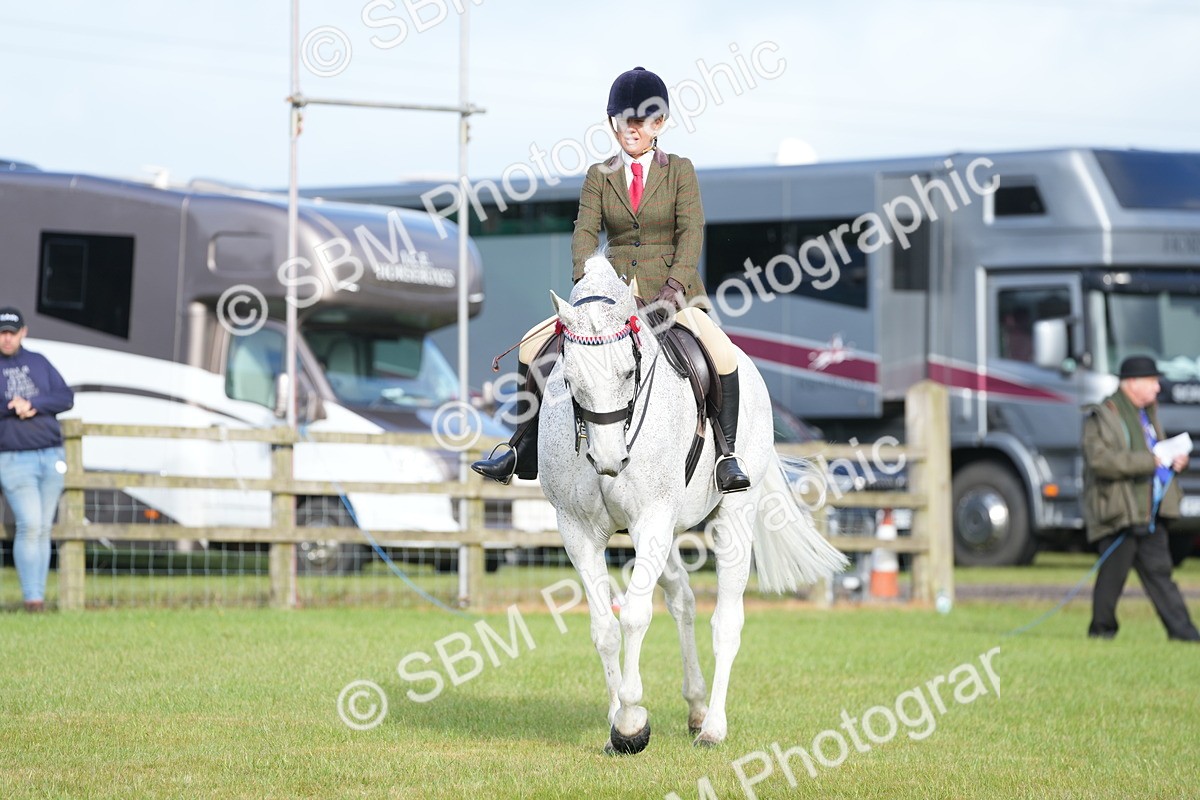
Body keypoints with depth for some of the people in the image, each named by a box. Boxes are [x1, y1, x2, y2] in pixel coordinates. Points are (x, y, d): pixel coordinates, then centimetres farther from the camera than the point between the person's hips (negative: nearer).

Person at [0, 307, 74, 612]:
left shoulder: (38, 362, 13)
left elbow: (67, 398, 3)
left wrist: (32, 405, -11)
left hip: (51, 457, 4)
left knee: (44, 529, 4)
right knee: (29, 525, -14)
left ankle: (39, 595, 8)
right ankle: (31, 597, -10)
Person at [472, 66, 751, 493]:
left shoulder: (679, 170, 4)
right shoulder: (599, 175, 10)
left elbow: (691, 232, -6)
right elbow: (585, 232, -1)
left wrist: (674, 288, -22)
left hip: (670, 293, -3)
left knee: (723, 354, -30)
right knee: (531, 345, -8)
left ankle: (727, 454, -18)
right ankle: (523, 450, 0)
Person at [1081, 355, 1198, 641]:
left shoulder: (1147, 414, 19)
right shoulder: (1102, 416, -10)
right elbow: (1100, 459, -23)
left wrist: (1174, 459, 8)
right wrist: (1149, 460, -24)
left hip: (1150, 511, 8)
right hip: (1118, 510, -8)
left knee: (1159, 569, 6)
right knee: (1114, 572, -3)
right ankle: (1102, 627, 10)